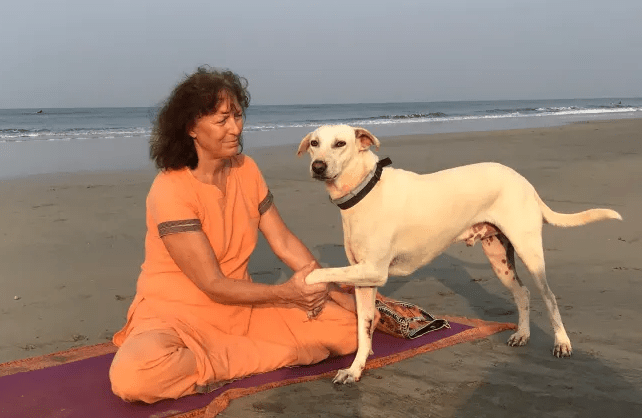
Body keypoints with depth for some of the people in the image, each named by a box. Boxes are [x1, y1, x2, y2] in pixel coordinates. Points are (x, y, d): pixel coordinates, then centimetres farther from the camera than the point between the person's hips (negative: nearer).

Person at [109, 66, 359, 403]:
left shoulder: (246, 169, -1)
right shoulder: (170, 190, -21)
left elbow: (284, 242, 2)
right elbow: (212, 284, -20)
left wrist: (333, 292, -7)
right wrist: (288, 293, -22)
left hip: (241, 306, 5)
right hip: (176, 314, -5)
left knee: (345, 327, -8)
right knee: (133, 375, -38)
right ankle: (278, 353, -20)